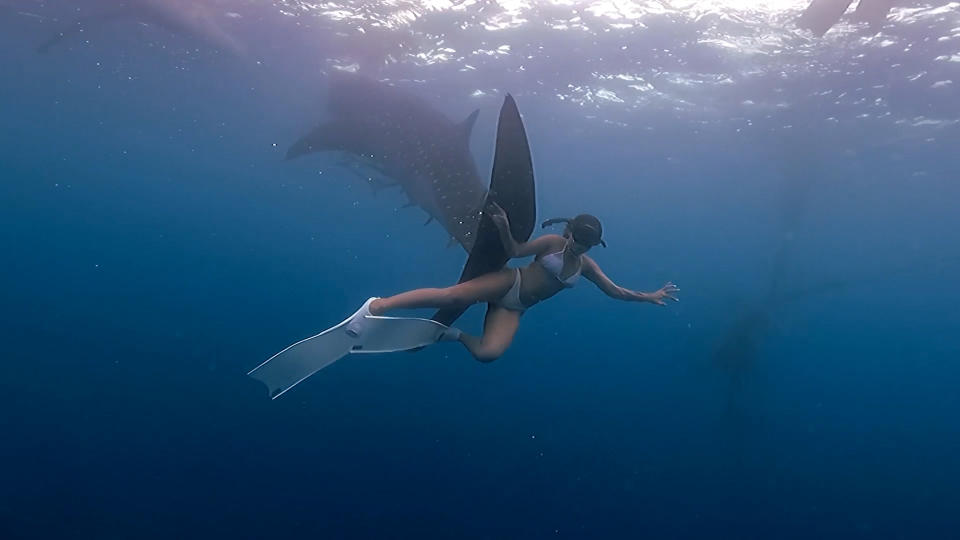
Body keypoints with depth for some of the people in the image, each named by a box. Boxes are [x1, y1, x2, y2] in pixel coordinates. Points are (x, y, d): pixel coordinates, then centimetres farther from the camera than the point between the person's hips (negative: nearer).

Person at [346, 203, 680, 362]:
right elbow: (515, 251, -9)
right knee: (451, 296, -30)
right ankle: (378, 305, -28)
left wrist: (649, 297, 14)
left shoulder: (587, 266, 10)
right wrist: (504, 228, -27)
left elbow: (614, 291, 16)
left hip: (514, 309, 4)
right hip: (508, 284, -4)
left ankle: (455, 335, 5)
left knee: (488, 353, -24)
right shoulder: (552, 242, -3)